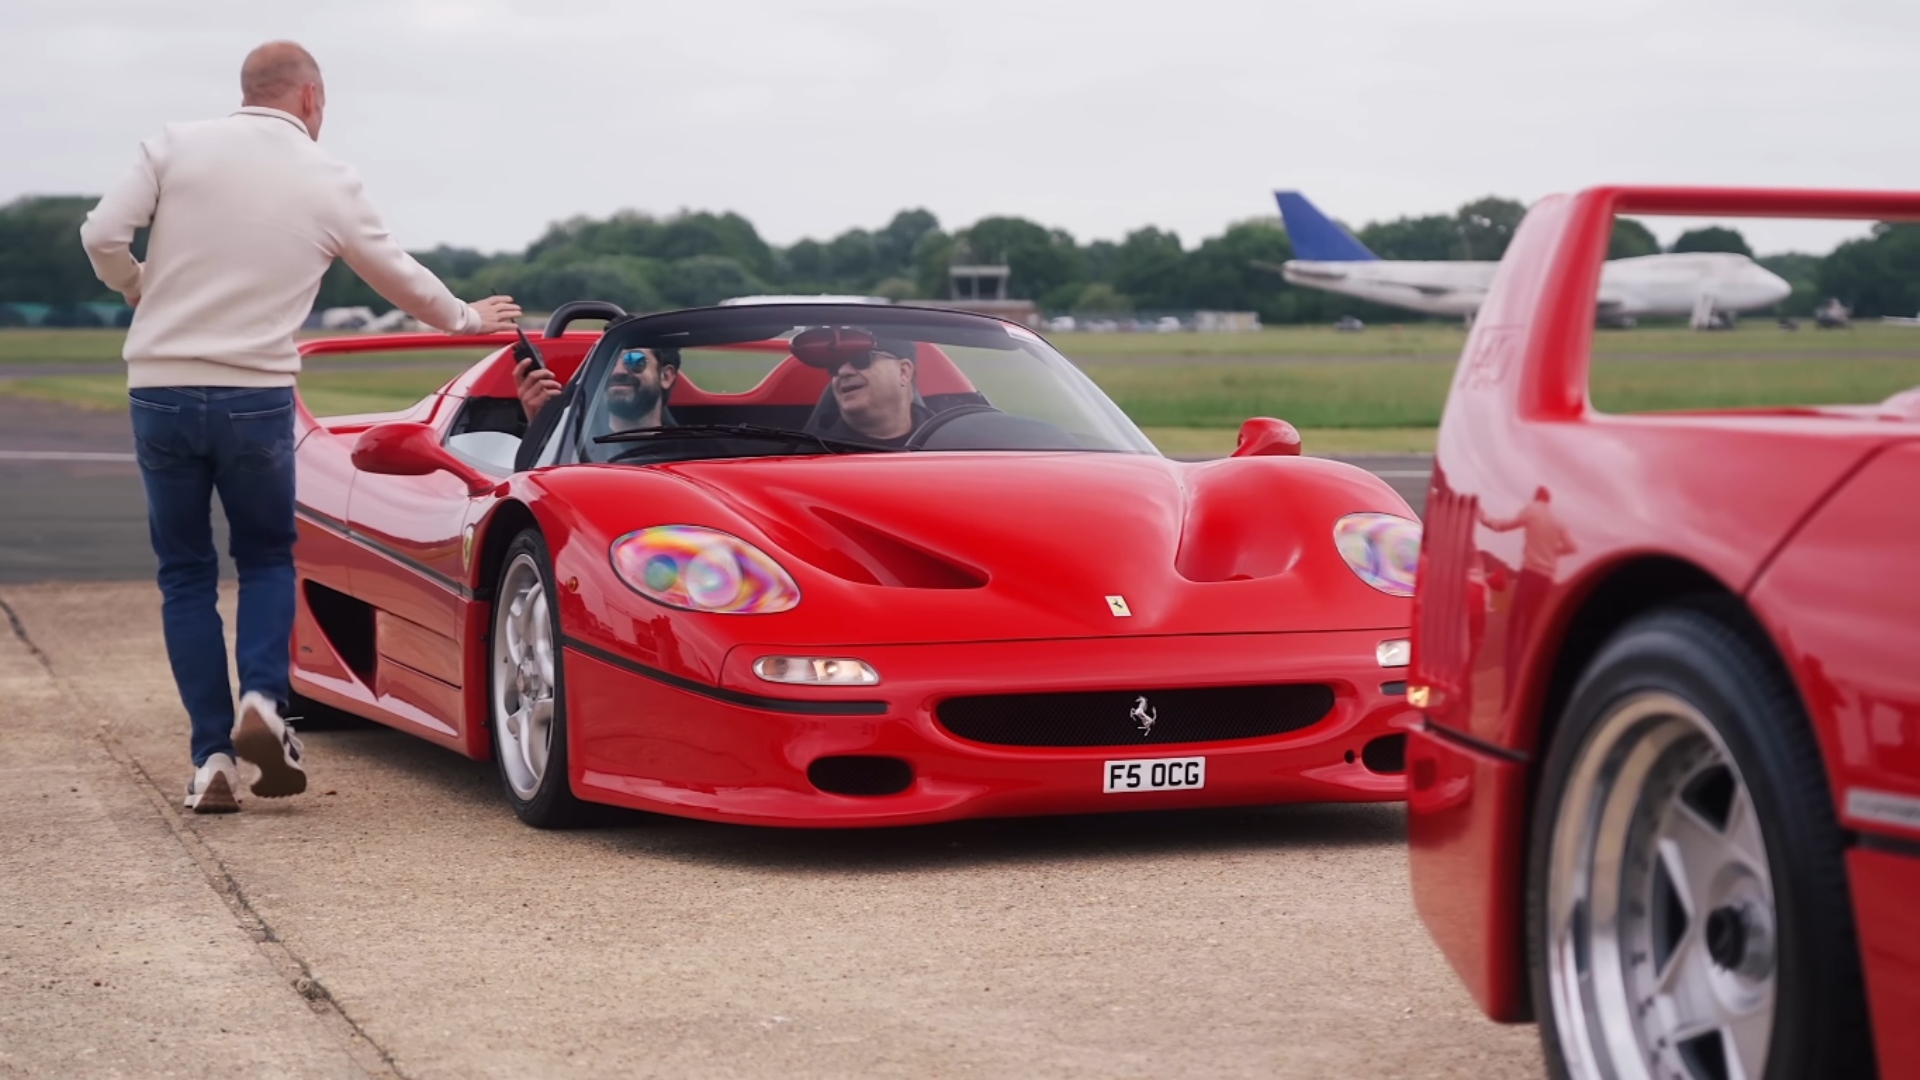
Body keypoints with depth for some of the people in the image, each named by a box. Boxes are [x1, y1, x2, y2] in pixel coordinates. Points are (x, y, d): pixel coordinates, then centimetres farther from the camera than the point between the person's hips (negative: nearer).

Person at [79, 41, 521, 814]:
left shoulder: (176, 146, 1)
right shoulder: (331, 184, 4)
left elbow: (103, 235, -6)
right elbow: (399, 276, 17)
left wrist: (142, 291, 15)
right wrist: (465, 318, 36)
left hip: (160, 389, 0)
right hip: (255, 396, 0)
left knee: (186, 575, 10)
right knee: (267, 558, 19)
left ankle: (212, 758, 3)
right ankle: (261, 700, -5)